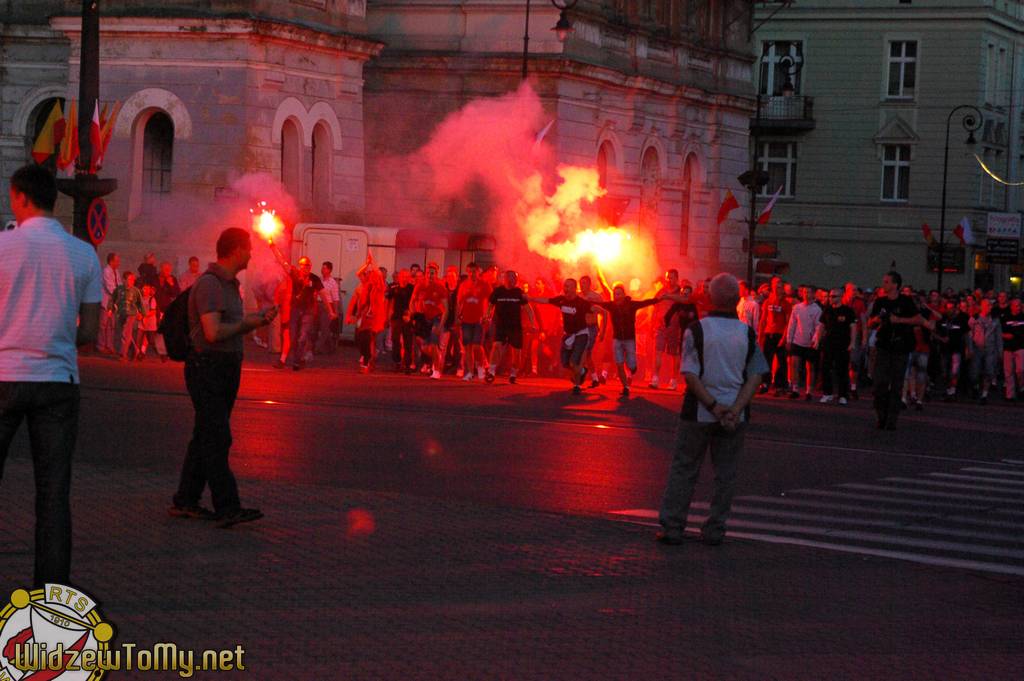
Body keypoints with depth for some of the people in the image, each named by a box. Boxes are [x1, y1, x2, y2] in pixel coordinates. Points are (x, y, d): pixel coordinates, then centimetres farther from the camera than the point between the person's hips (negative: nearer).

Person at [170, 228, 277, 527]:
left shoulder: (229, 284, 17)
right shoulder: (209, 284, -16)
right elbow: (213, 332, -25)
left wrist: (258, 318, 6)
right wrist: (248, 323, -11)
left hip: (226, 369, 10)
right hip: (207, 368, -10)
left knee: (206, 437, 12)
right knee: (217, 440, -11)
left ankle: (185, 502, 18)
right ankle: (228, 508, -14)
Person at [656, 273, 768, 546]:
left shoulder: (696, 330, -7)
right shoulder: (748, 334, 0)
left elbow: (690, 375, -12)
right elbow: (755, 377, -5)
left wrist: (713, 406, -12)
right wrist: (735, 410, -11)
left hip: (699, 412, -2)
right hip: (735, 416, 2)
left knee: (683, 469, 7)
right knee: (726, 473, 9)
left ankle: (672, 527, 8)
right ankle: (715, 530, 11)